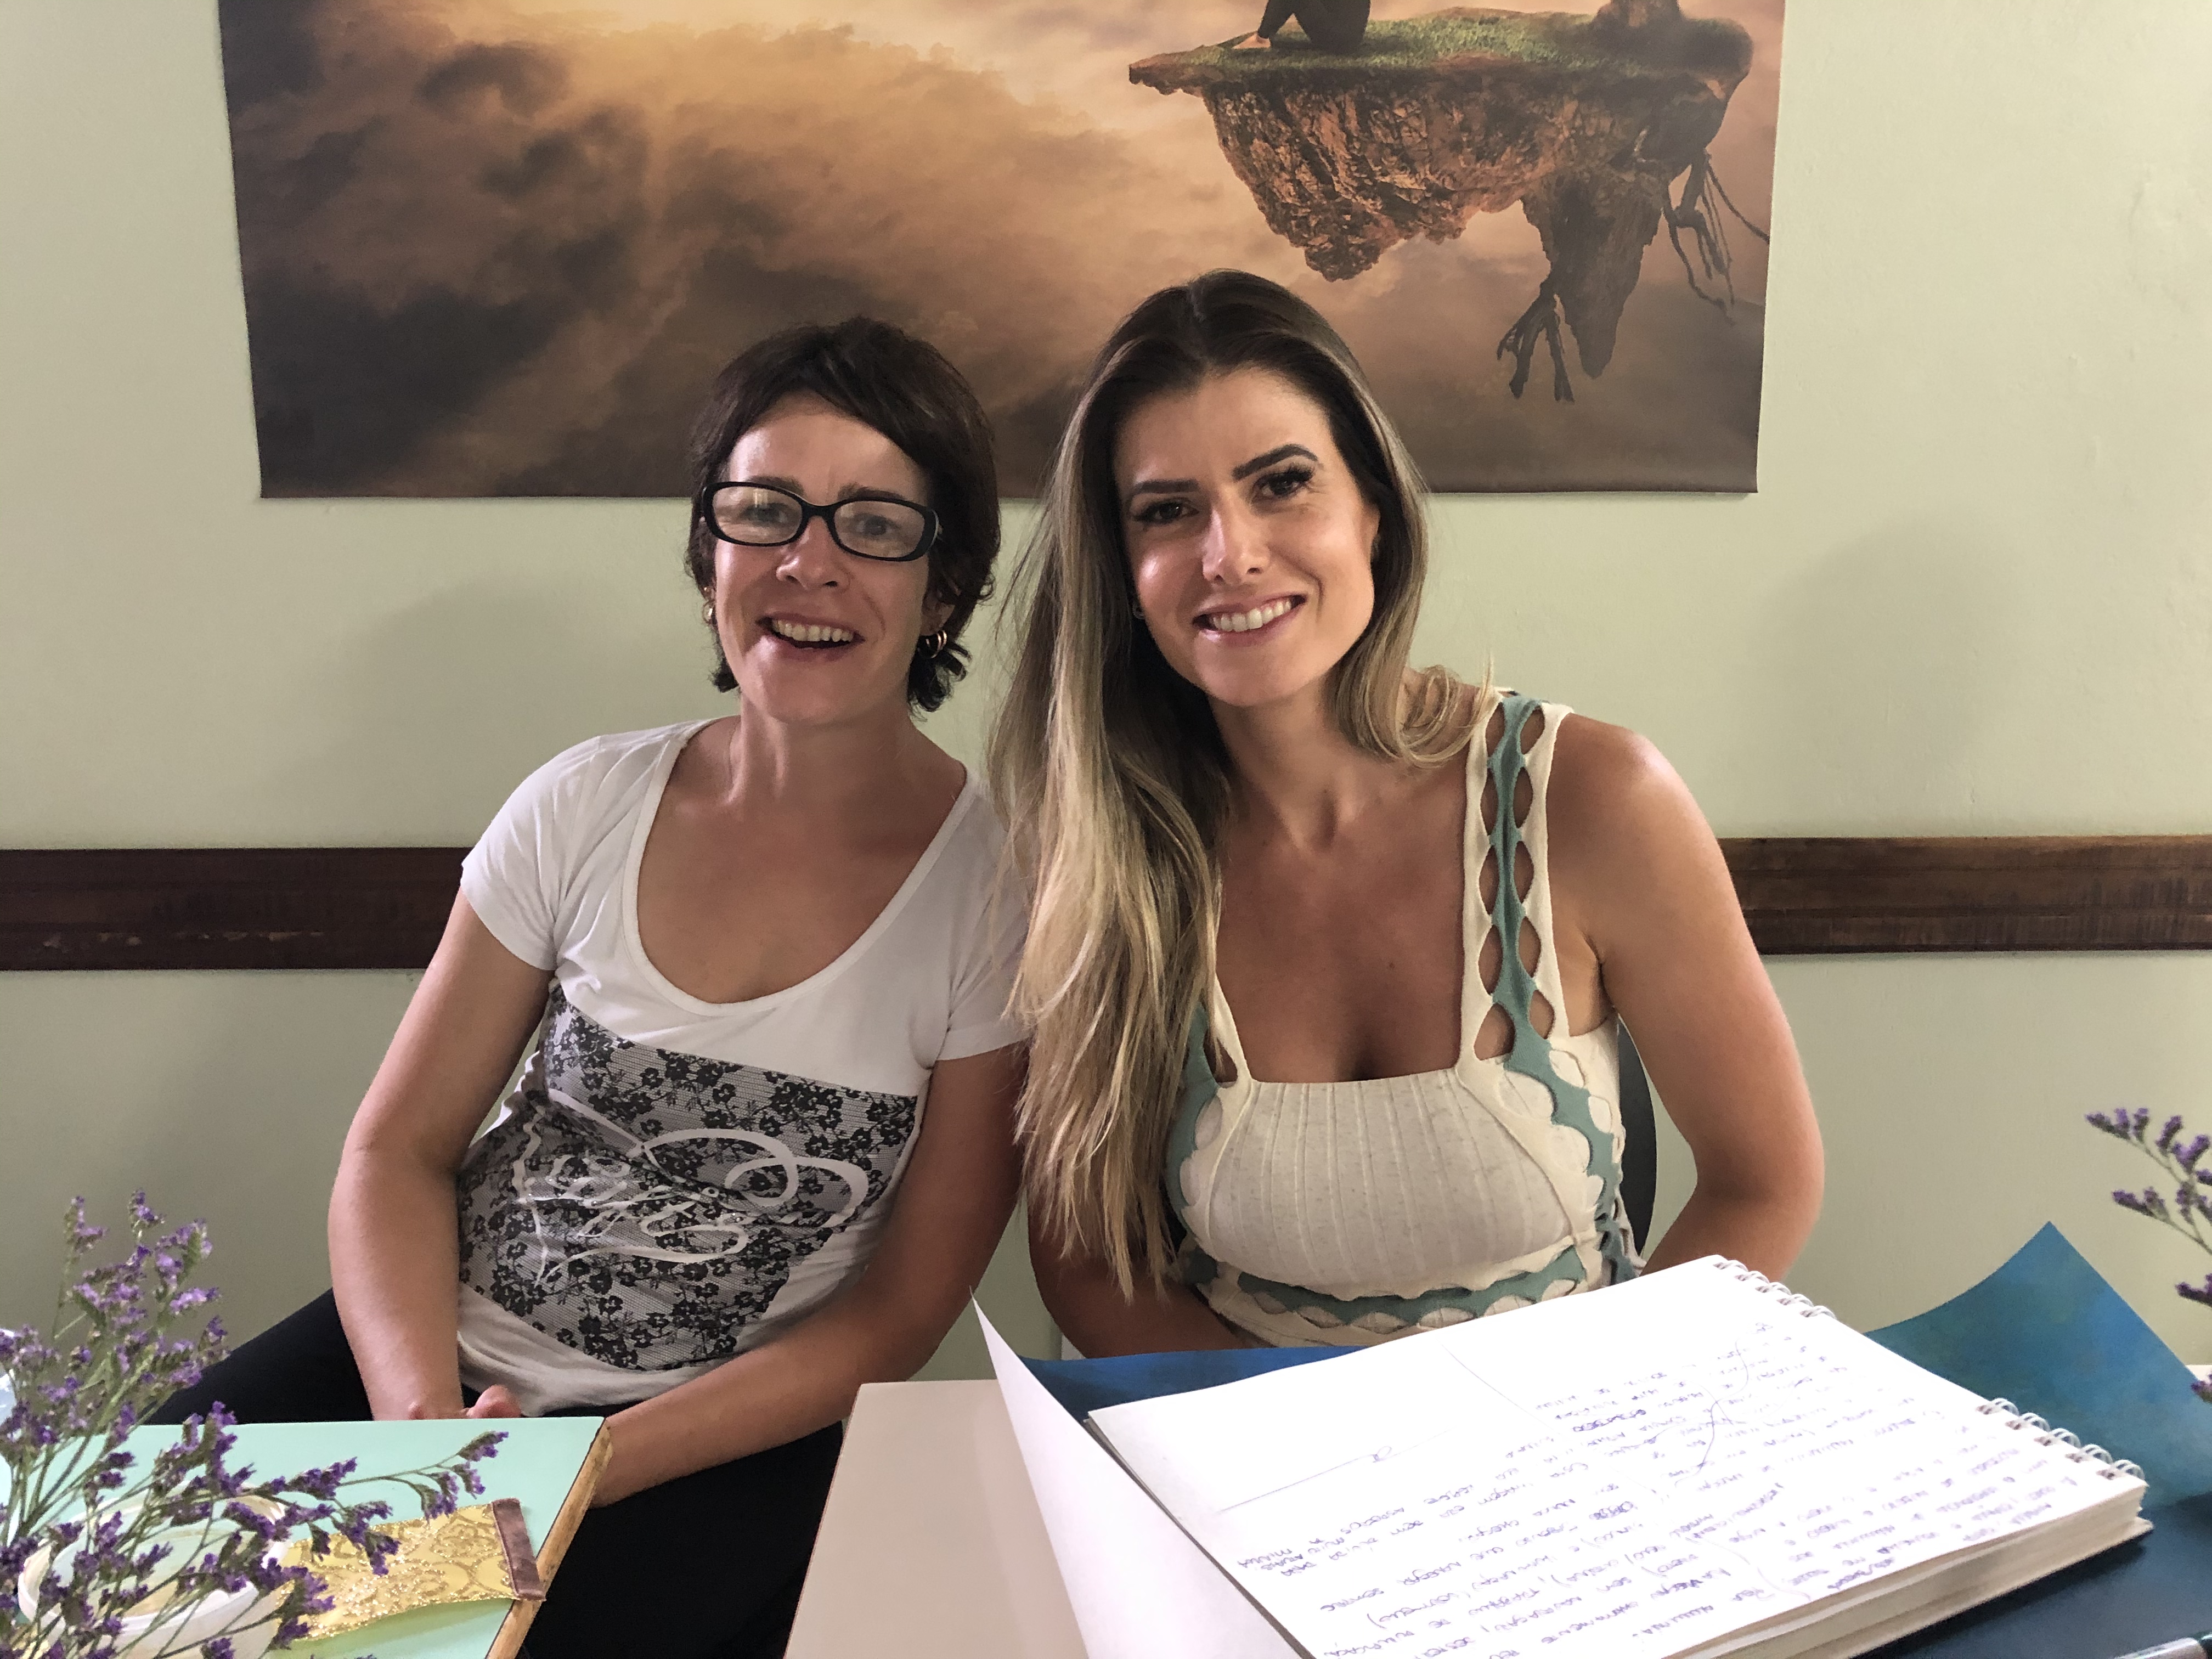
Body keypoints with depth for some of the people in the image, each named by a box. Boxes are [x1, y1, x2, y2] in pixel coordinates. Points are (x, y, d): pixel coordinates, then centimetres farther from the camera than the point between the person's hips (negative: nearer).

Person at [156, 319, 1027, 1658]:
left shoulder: (1000, 884, -12)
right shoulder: (589, 808, -3)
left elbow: (899, 1316, -8)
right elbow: (398, 1150, 2)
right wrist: (421, 1424, -15)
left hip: (738, 1439, -2)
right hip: (447, 1355, 3)